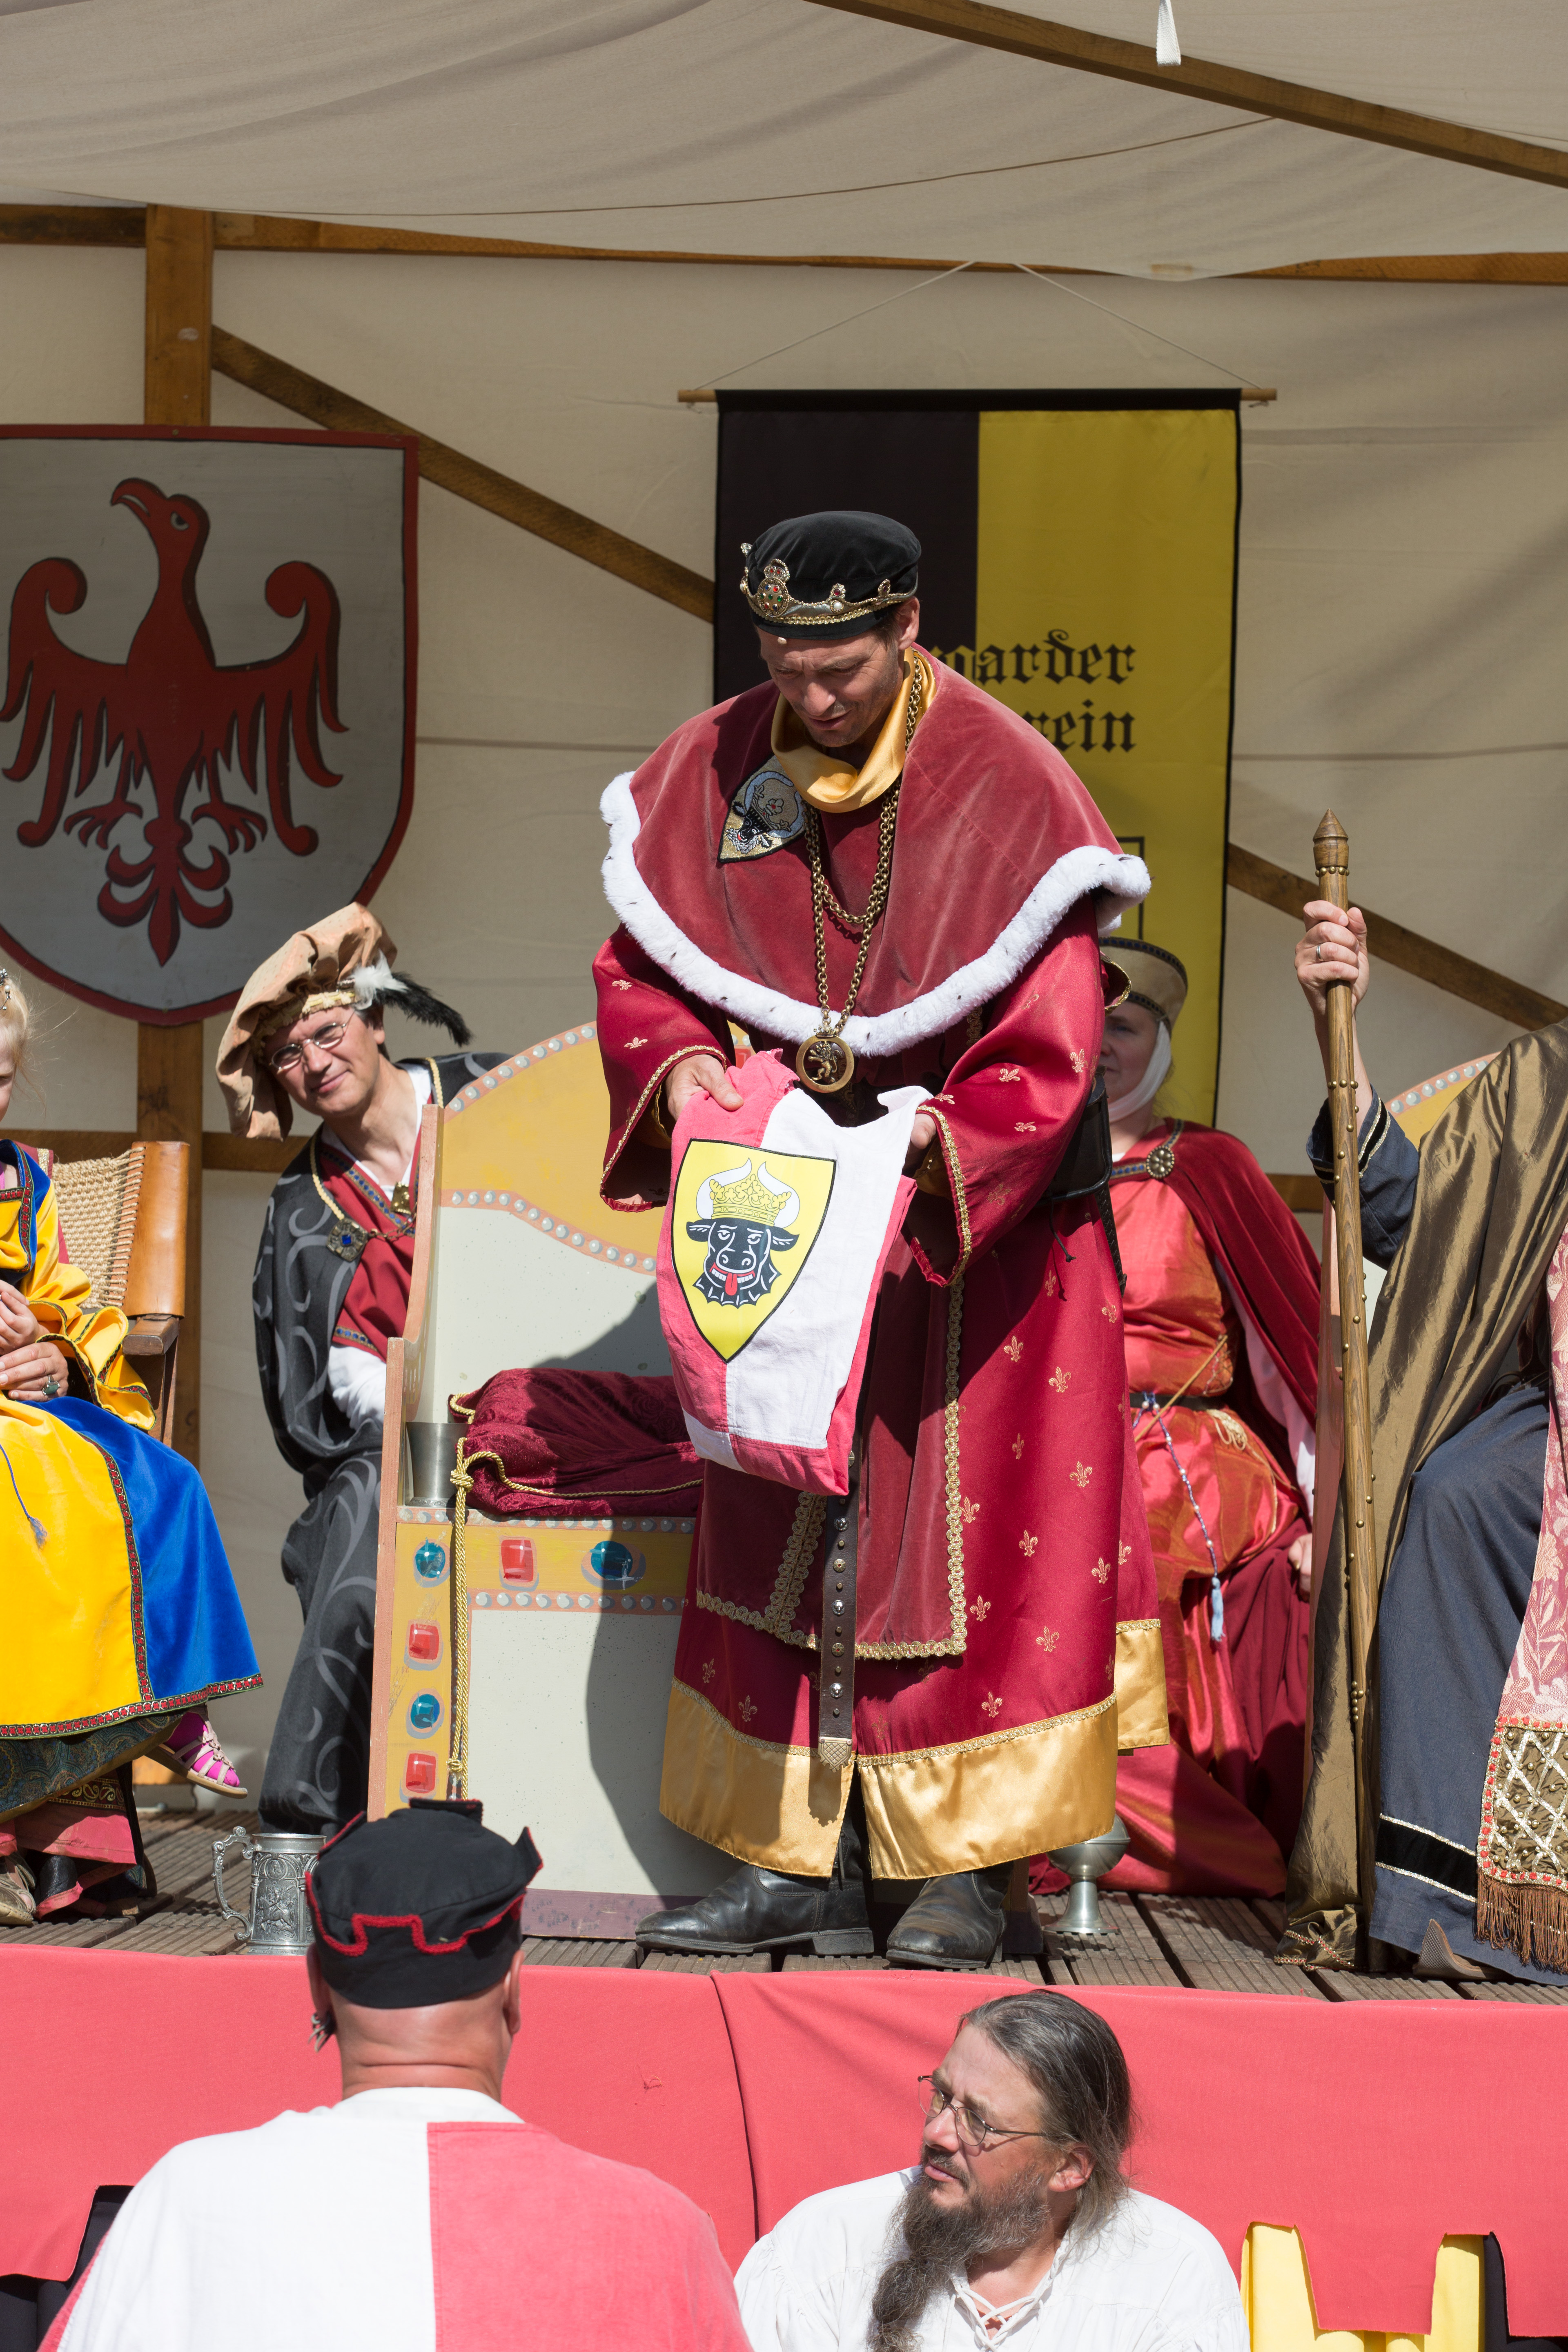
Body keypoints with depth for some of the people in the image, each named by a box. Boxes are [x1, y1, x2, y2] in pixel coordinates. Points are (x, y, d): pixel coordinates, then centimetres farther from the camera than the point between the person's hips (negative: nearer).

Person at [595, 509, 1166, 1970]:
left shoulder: (1010, 791, -15)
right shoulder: (713, 771, -2)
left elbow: (1046, 1060, -17)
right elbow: (634, 971, 5)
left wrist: (922, 1141, -32)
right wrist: (680, 1065, -16)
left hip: (978, 1219, -4)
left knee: (969, 1533, -2)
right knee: (783, 1534, 5)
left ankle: (968, 1866, 5)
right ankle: (799, 1862, 12)